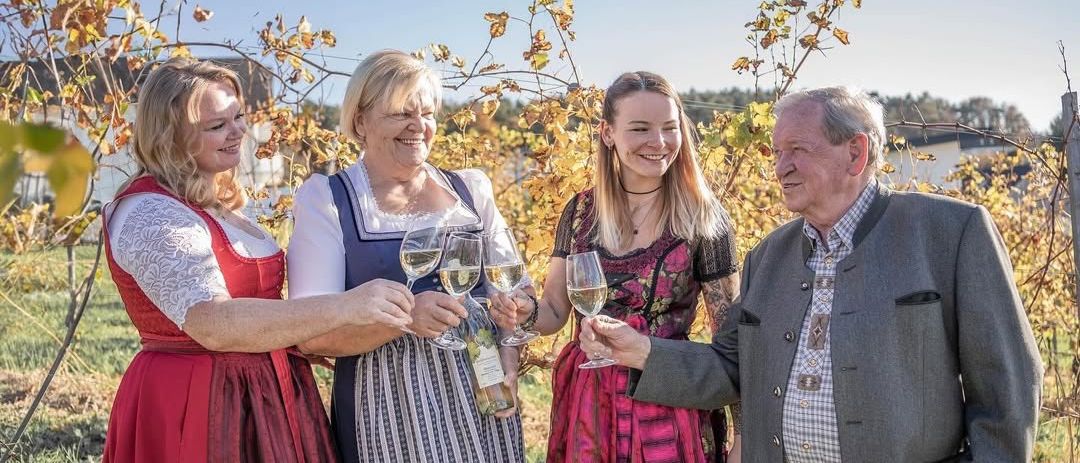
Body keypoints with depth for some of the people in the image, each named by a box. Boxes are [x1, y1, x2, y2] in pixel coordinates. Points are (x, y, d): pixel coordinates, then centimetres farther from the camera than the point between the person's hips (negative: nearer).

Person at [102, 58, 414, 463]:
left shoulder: (210, 203, 11)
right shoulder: (149, 213, -19)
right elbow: (214, 324, -33)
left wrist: (313, 341, 10)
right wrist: (343, 307, -38)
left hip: (259, 399, 9)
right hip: (194, 407, -9)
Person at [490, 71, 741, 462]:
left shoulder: (702, 217, -10)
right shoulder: (581, 211, -1)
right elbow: (555, 311, 5)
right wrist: (525, 312, -18)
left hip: (667, 408, -3)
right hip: (585, 404, 4)